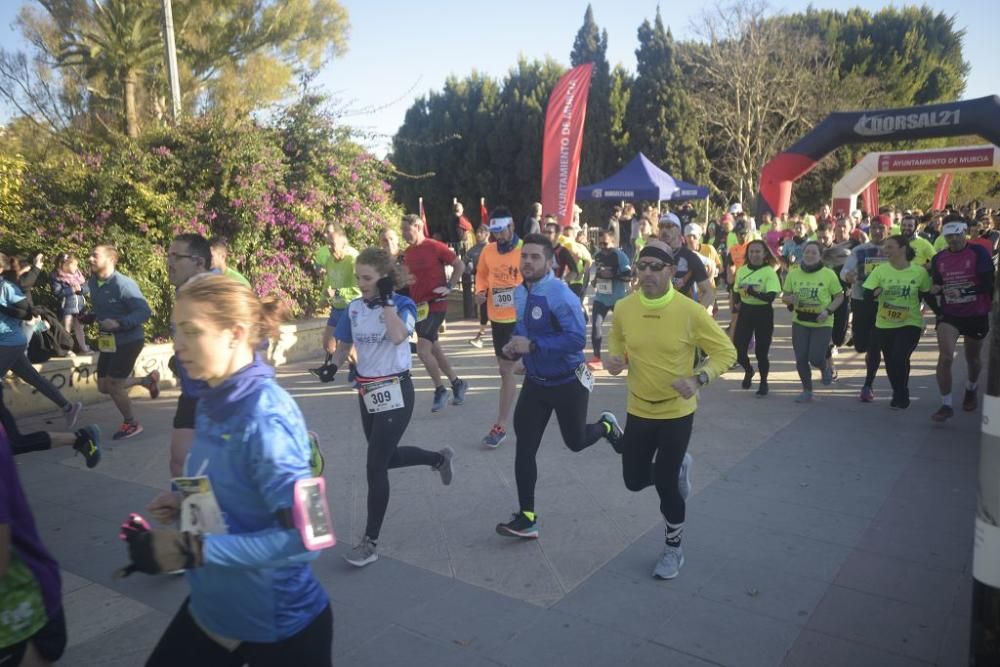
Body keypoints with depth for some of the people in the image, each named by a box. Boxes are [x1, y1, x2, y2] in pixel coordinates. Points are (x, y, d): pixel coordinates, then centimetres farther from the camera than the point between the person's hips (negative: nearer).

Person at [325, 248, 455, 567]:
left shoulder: (402, 304, -12)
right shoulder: (354, 308, 3)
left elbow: (397, 336, -31)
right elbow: (343, 346, 12)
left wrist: (386, 299, -24)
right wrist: (333, 366, -7)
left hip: (394, 392, -7)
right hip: (366, 393, 7)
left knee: (375, 467, -6)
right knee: (386, 457, 20)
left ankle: (370, 542, 10)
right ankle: (439, 458, 47)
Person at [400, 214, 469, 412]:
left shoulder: (435, 247, -12)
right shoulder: (407, 253, 8)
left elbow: (460, 265, -7)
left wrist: (449, 287, -12)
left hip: (435, 304, -7)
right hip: (418, 306, 8)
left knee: (423, 350, -14)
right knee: (433, 349, 14)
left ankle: (440, 390, 4)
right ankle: (457, 383, 30)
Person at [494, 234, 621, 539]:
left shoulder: (561, 295, -24)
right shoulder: (520, 293, 1)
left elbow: (577, 339, -29)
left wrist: (532, 346, -32)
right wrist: (512, 347, -4)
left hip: (568, 383, -6)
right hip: (535, 382, 6)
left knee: (575, 442, 14)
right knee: (525, 448, 1)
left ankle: (606, 426, 49)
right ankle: (527, 518, 11)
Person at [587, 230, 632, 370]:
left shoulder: (619, 255, -14)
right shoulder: (598, 256, 8)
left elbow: (628, 276, -20)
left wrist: (612, 275, -28)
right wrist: (596, 279, 10)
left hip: (618, 298, -5)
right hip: (600, 297, 5)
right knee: (596, 325, -9)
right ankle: (596, 358, -6)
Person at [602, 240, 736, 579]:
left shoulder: (690, 311, -19)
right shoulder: (623, 308, -9)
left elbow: (726, 352, -10)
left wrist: (698, 378, -26)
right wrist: (615, 359, -14)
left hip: (677, 412, -4)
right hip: (639, 410, 4)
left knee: (665, 483, 3)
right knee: (634, 481, 12)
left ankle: (674, 548, 31)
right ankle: (678, 468, 45)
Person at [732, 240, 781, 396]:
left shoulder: (769, 272, -11)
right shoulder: (742, 270, 3)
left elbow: (771, 297, -22)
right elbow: (736, 291, 16)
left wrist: (752, 291, -31)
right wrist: (737, 302, -2)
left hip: (763, 313, -4)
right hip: (745, 312, 4)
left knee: (761, 351, 3)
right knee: (738, 347, -1)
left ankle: (763, 382, 27)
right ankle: (748, 371, 32)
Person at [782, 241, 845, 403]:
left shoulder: (829, 274, -7)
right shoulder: (793, 273, 0)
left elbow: (839, 296, -1)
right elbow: (784, 296, 8)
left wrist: (828, 311, -16)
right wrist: (790, 300, -16)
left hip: (822, 324, -3)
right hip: (800, 322, 3)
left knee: (815, 358, -8)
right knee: (801, 359, 3)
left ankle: (826, 368, 31)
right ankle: (807, 391, 23)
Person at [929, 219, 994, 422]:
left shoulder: (979, 253, -12)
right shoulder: (938, 258, 0)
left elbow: (988, 284, -17)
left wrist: (962, 291, -31)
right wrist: (936, 289, -12)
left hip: (976, 314, -1)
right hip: (949, 314, 1)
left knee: (973, 358, 18)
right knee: (945, 357, -15)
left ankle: (971, 389, 48)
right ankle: (946, 404, -7)